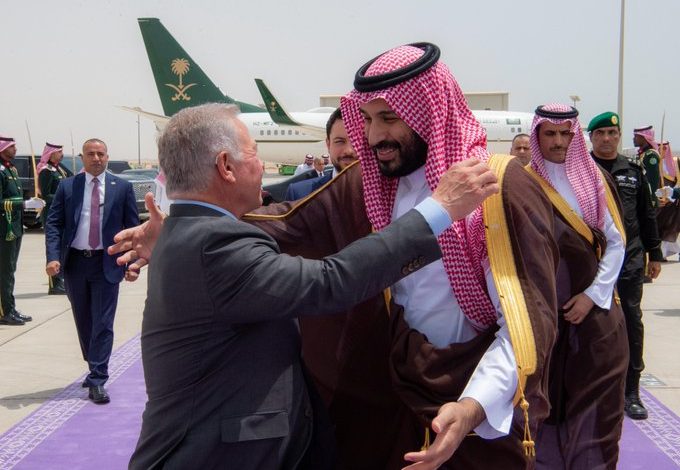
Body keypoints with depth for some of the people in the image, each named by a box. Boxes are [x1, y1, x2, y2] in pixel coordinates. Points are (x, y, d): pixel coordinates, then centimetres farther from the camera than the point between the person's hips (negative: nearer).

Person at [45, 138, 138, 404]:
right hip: (75, 262, 2)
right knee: (83, 322, 13)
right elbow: (53, 223, 1)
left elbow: (132, 226, 4)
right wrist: (53, 257, -12)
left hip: (106, 263, -2)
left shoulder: (122, 188, 2)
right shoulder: (67, 187, 4)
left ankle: (97, 381, -3)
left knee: (102, 323, -5)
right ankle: (95, 369, 30)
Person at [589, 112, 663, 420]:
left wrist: (654, 253, 13)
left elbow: (647, 215, 15)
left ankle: (631, 391, 14)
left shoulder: (633, 172, 12)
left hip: (629, 260, 3)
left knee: (632, 322, 4)